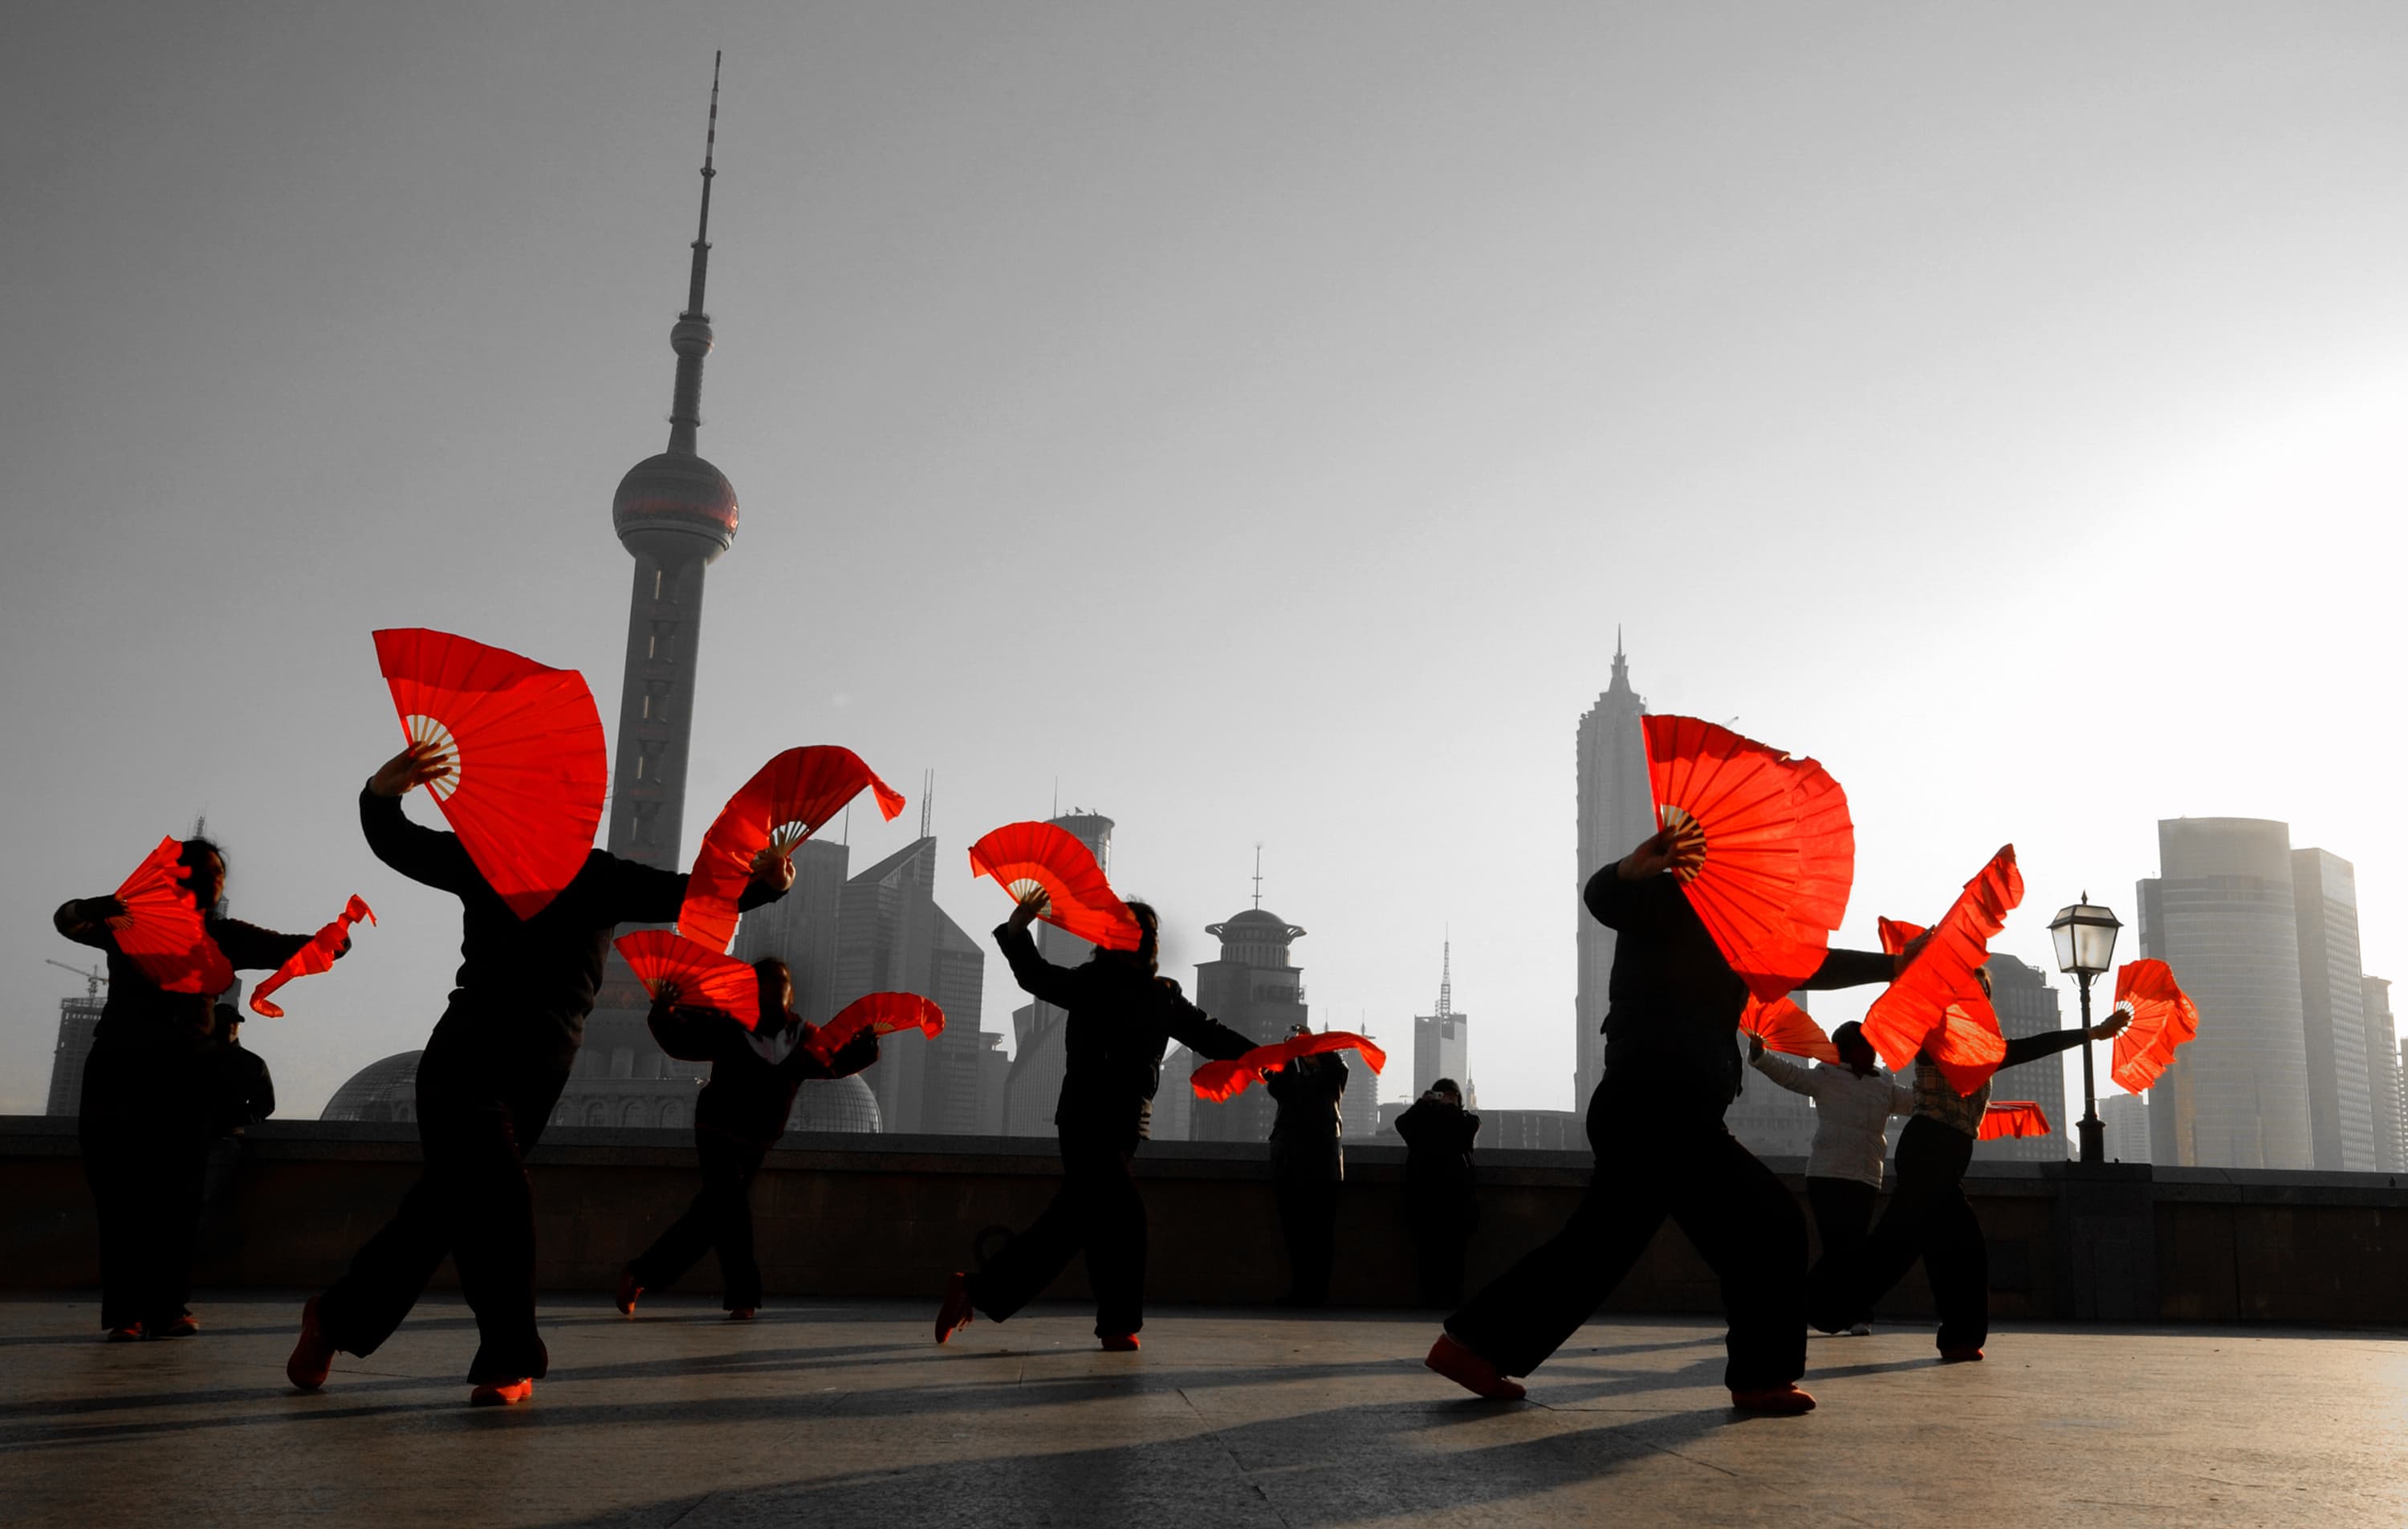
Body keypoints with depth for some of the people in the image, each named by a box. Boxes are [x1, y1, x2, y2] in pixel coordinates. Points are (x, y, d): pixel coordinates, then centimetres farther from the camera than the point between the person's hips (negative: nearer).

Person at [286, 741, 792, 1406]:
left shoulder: (600, 878, 6)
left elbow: (687, 895, -3)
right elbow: (397, 844, -9)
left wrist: (761, 882, -22)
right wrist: (381, 792, -32)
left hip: (536, 1078, 3)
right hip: (467, 1059, -3)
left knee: (443, 1206, 9)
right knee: (498, 1196, -17)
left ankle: (338, 1315, 28)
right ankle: (511, 1362, -4)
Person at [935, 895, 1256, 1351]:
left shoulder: (1164, 995, 12)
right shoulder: (1092, 983, -5)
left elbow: (1208, 1035, 14)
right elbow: (1038, 977, -15)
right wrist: (1016, 933, -32)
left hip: (1124, 1126, 6)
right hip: (1086, 1122, -6)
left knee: (1069, 1224, 6)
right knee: (1123, 1214, -11)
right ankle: (1119, 1324, 2)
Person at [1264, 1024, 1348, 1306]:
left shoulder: (1329, 1076, 13)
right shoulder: (1290, 1075, 18)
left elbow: (1339, 1067, -10)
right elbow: (1276, 1088, -4)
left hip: (1323, 1164, -3)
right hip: (1291, 1166, 3)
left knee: (1321, 1231, -6)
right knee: (1294, 1230, 1)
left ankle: (1318, 1292, -7)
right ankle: (1300, 1291, 4)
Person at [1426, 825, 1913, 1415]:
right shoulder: (1669, 900, -4)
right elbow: (1604, 899, -26)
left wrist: (1893, 965, 35)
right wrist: (1632, 870, -48)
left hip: (1663, 1112, 9)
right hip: (1656, 1111, -9)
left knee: (1596, 1247, 10)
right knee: (1770, 1225, -2)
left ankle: (1472, 1343, 13)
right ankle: (1761, 1378, 7)